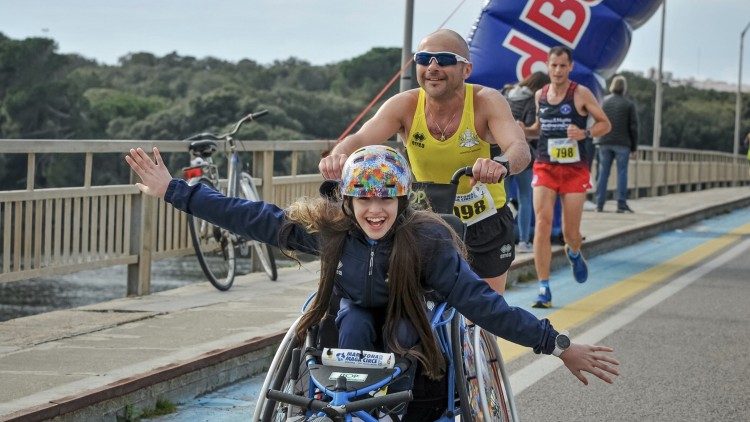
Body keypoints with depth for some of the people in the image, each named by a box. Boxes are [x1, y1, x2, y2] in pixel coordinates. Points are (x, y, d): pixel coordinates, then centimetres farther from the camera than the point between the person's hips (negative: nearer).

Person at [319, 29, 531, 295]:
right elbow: (360, 139, -29)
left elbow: (520, 148, -37)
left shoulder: (486, 101, -22)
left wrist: (501, 165, -61)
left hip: (485, 221, -1)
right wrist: (339, 156, -53)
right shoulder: (405, 105, -17)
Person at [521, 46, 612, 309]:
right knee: (543, 223, -13)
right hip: (545, 167, 2)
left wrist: (584, 133, -19)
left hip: (575, 169, -2)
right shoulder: (540, 95, 7)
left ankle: (574, 254, 42)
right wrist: (524, 131, 2)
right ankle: (544, 289, -10)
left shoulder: (580, 94, -5)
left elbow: (605, 124, -1)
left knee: (570, 232, 2)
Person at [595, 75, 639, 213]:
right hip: (622, 144, -3)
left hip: (605, 143, 3)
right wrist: (634, 147, 3)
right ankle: (621, 203, -2)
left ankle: (600, 204, 3)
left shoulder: (605, 101, 5)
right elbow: (633, 127, -2)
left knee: (603, 172, 5)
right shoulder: (629, 104, -2)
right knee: (622, 172, 1)